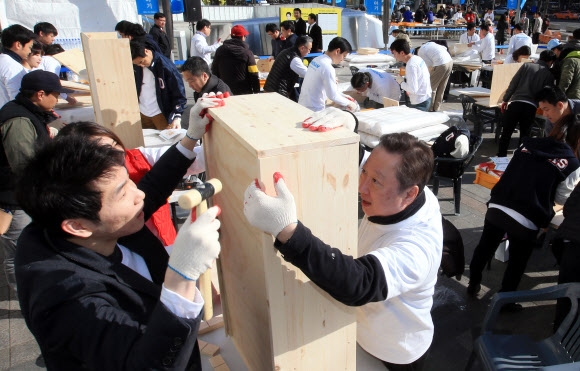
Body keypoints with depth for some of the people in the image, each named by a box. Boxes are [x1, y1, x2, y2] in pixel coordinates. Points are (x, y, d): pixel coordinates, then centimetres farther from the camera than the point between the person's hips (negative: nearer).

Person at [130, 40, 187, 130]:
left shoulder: (166, 67, -19)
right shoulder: (136, 66, -3)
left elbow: (179, 94, -17)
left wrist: (177, 116, -27)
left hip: (161, 115, -5)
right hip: (141, 113, 5)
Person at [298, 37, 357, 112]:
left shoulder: (317, 60, 6)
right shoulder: (328, 68, -20)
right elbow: (333, 95, -18)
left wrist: (343, 96, 17)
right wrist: (348, 103, -2)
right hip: (314, 110, -9)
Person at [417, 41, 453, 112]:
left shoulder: (420, 52, 0)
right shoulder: (429, 43, 22)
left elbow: (430, 66, -6)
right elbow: (445, 48, 19)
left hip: (440, 65, -8)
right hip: (450, 61, 8)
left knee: (431, 88, 6)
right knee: (441, 89, 17)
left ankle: (430, 109, 12)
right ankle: (436, 109, 25)